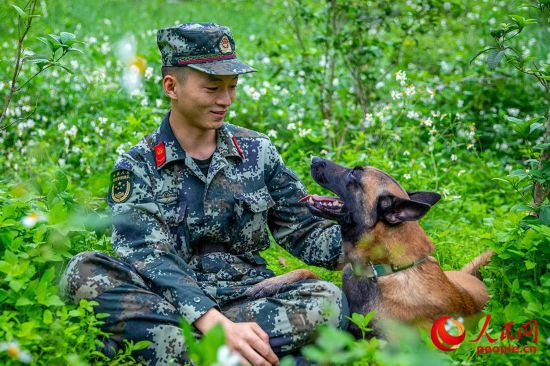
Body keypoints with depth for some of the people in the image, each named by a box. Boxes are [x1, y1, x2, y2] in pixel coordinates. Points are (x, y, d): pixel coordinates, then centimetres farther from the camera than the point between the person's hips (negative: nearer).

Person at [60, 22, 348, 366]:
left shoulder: (257, 151, 8)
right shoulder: (137, 166, -1)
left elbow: (304, 233, 9)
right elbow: (149, 259, -15)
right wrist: (215, 323, -31)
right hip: (169, 303, -2)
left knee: (329, 300, -26)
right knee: (85, 271, -27)